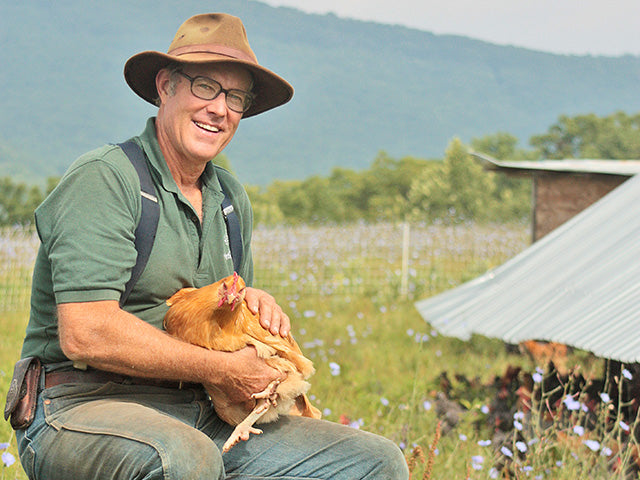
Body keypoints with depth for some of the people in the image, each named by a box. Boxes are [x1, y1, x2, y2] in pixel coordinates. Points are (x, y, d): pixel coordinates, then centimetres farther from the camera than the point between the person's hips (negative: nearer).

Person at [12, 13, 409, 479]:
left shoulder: (230, 198, 16)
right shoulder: (102, 179, -10)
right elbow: (84, 334, -21)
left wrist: (252, 302, 1)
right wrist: (223, 369, -14)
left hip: (204, 419, 7)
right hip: (83, 406, -7)